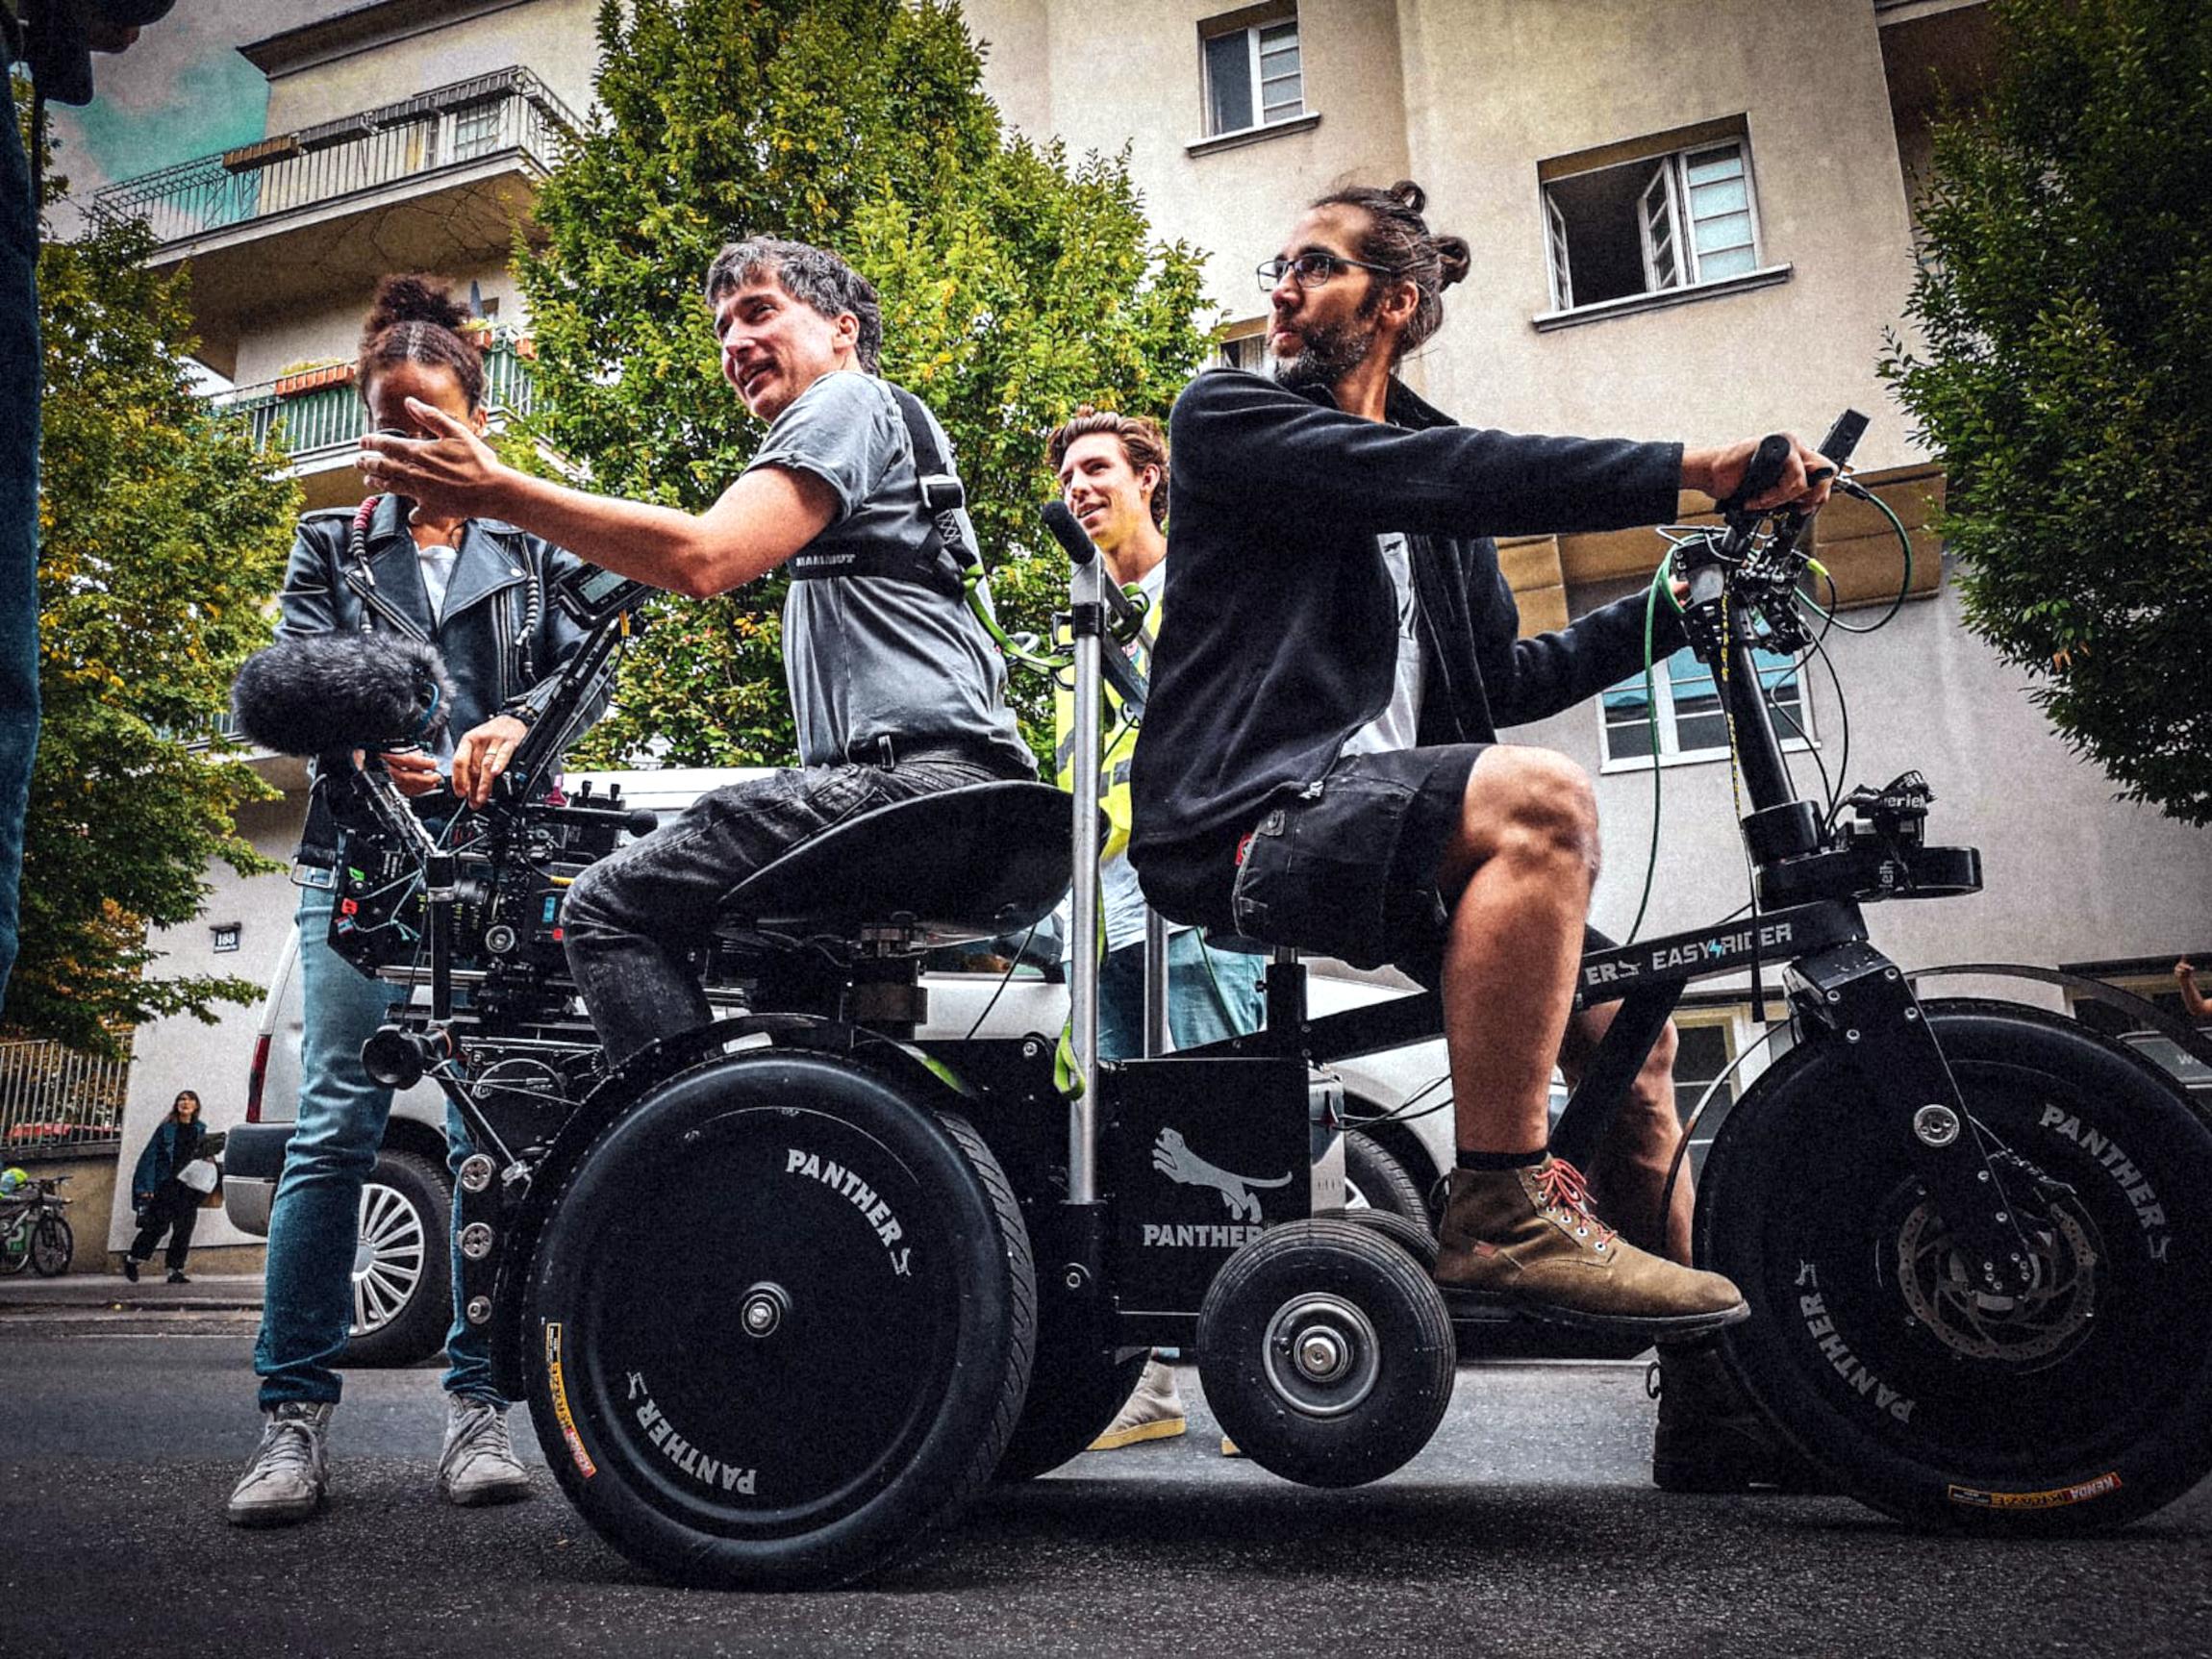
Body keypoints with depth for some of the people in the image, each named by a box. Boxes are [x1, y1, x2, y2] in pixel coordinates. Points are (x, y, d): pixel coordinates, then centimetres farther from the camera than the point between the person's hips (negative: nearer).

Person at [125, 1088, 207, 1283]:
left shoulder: (200, 1130, 11)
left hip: (189, 1187, 4)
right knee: (158, 1226, -5)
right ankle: (132, 1259, 18)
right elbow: (150, 1156, -3)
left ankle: (176, 1270, 7)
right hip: (165, 1185, -3)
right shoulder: (166, 1128, 0)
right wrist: (147, 1187, -8)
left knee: (184, 1230, 1)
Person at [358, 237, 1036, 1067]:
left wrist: (501, 490, -12)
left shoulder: (849, 402, 0)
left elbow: (704, 557, -16)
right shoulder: (901, 428, 31)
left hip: (912, 775, -11)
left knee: (609, 907, -9)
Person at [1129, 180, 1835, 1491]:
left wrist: (1677, 609, 11)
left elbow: (1503, 680, 21)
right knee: (1541, 799, -31)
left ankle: (1713, 1385, 17)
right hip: (1245, 823, -7)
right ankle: (1501, 1211, -26)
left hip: (1375, 818, 8)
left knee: (1619, 1013, 4)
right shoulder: (1231, 415, 2)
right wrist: (1690, 470, -17)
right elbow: (1435, 476, -15)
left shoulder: (1436, 484, 23)